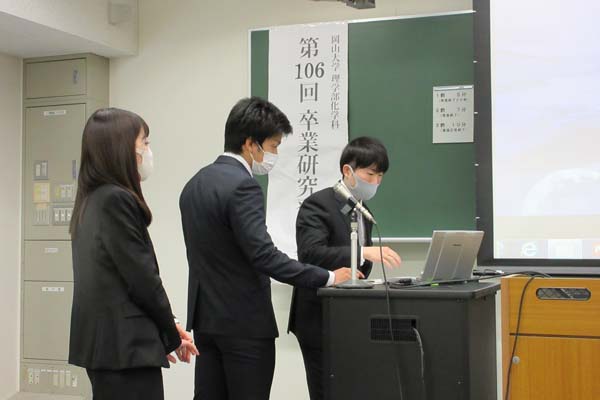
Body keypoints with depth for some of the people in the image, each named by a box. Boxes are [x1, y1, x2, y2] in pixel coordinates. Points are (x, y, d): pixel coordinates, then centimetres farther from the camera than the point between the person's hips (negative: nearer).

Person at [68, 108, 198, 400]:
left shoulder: (92, 199, 12)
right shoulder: (116, 199, -16)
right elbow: (141, 277, -16)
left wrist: (165, 329, 10)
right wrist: (172, 334, -1)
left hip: (102, 340, 9)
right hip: (124, 343, -9)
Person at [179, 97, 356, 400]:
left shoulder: (195, 183, 10)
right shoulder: (242, 186, -18)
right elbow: (264, 255, -25)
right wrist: (327, 278, -20)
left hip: (205, 317, 9)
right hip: (244, 321, -9)